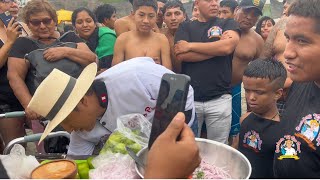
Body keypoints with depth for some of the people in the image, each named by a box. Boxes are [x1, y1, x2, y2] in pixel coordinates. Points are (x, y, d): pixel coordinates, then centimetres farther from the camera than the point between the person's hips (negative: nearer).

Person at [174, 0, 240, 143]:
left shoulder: (228, 24, 8)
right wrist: (217, 49, -10)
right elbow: (181, 55, -8)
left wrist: (190, 46, -7)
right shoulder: (185, 27, 10)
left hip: (220, 99, 0)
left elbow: (227, 47, -14)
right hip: (189, 98, 1)